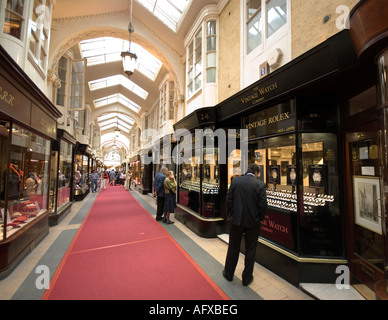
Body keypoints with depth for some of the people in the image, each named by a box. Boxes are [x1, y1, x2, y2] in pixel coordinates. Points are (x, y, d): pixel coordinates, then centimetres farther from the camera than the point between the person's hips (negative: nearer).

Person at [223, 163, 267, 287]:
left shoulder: (235, 180, -7)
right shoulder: (260, 184, -10)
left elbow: (228, 200, -5)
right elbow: (263, 205, -10)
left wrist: (231, 215, 8)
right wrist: (259, 218, 6)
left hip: (236, 220, 2)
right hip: (253, 222, -1)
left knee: (233, 248, 18)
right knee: (250, 250, 16)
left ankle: (228, 274, 35)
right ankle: (247, 278, 31)